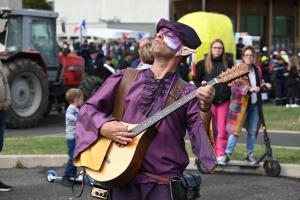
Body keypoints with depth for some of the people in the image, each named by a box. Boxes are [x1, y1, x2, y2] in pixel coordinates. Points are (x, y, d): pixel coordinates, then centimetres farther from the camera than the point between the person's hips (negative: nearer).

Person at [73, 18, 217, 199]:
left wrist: (205, 109, -24)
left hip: (165, 183, -1)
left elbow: (201, 140, -6)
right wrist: (104, 127, -7)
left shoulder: (187, 93, 3)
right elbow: (88, 109, 12)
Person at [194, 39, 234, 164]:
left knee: (222, 129, 1)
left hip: (224, 100, 1)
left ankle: (221, 154, 5)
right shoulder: (204, 63, 4)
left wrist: (231, 92, -1)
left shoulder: (228, 63, 8)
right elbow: (197, 80, 10)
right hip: (209, 100, -1)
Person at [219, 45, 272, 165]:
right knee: (235, 130, -6)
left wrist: (265, 85, 1)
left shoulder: (257, 70, 8)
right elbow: (239, 86, -22)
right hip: (241, 104, -5)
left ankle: (249, 154, 23)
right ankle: (227, 154, -2)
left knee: (252, 131, 11)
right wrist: (250, 89, -38)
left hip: (255, 104, 5)